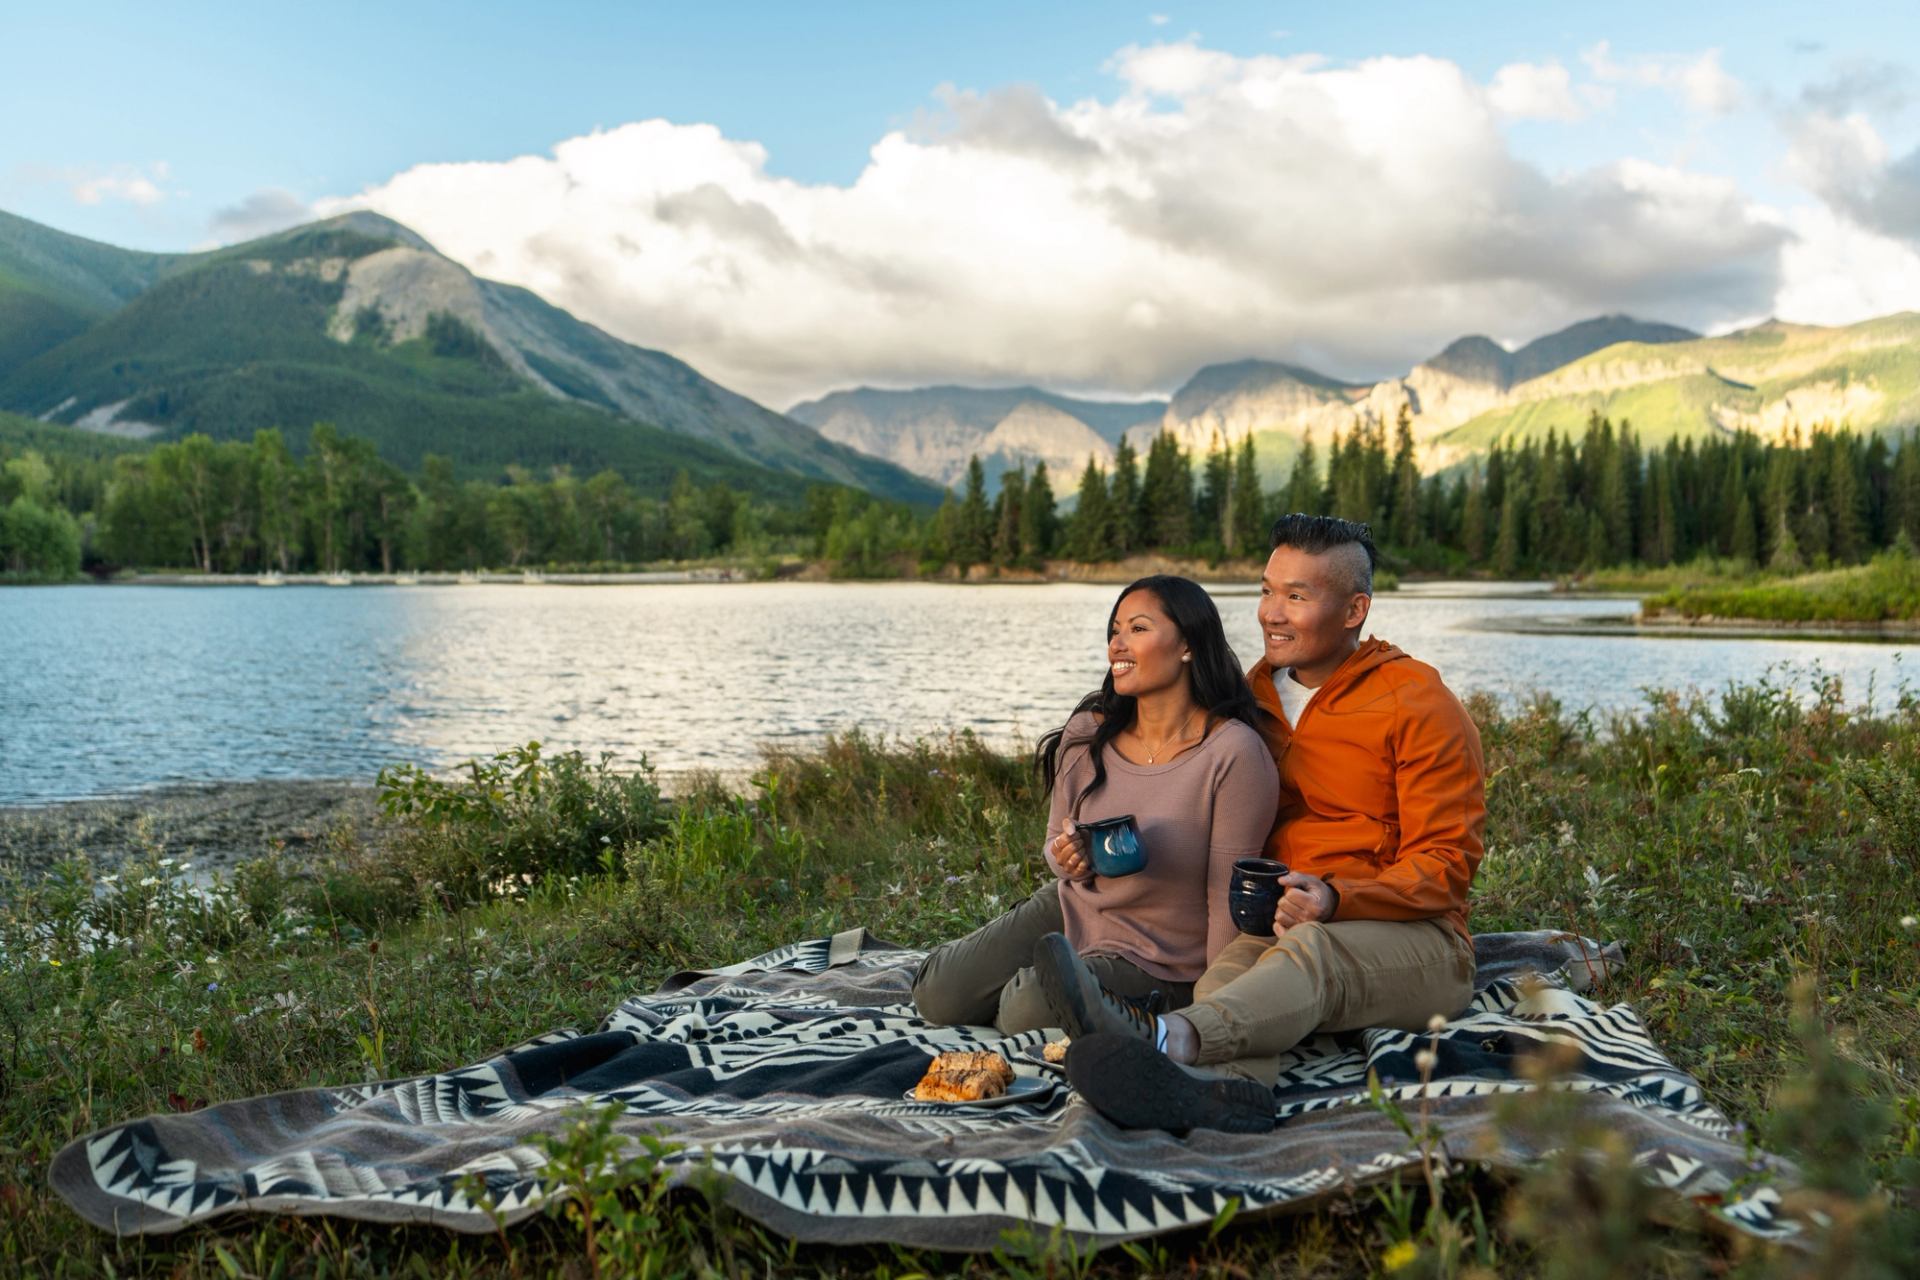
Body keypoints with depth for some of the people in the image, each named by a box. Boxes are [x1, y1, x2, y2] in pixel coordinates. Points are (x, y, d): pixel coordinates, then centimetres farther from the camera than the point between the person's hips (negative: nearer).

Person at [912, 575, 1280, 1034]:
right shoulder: (1087, 734, -6)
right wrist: (1067, 859, -18)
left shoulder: (1235, 755, -22)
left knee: (1030, 1012, -28)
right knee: (938, 996, -7)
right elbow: (1056, 843, 7)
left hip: (1153, 958, -5)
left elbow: (1228, 899, -17)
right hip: (1073, 909, 5)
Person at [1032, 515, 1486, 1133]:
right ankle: (1230, 1085, -65)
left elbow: (1444, 864, -5)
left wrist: (1334, 898, -23)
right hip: (1278, 927, 5)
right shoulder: (1255, 693, 16)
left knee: (1310, 949, -38)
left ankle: (1169, 1038, -66)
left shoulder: (1420, 705, -1)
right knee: (1231, 967, -31)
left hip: (1413, 940, -4)